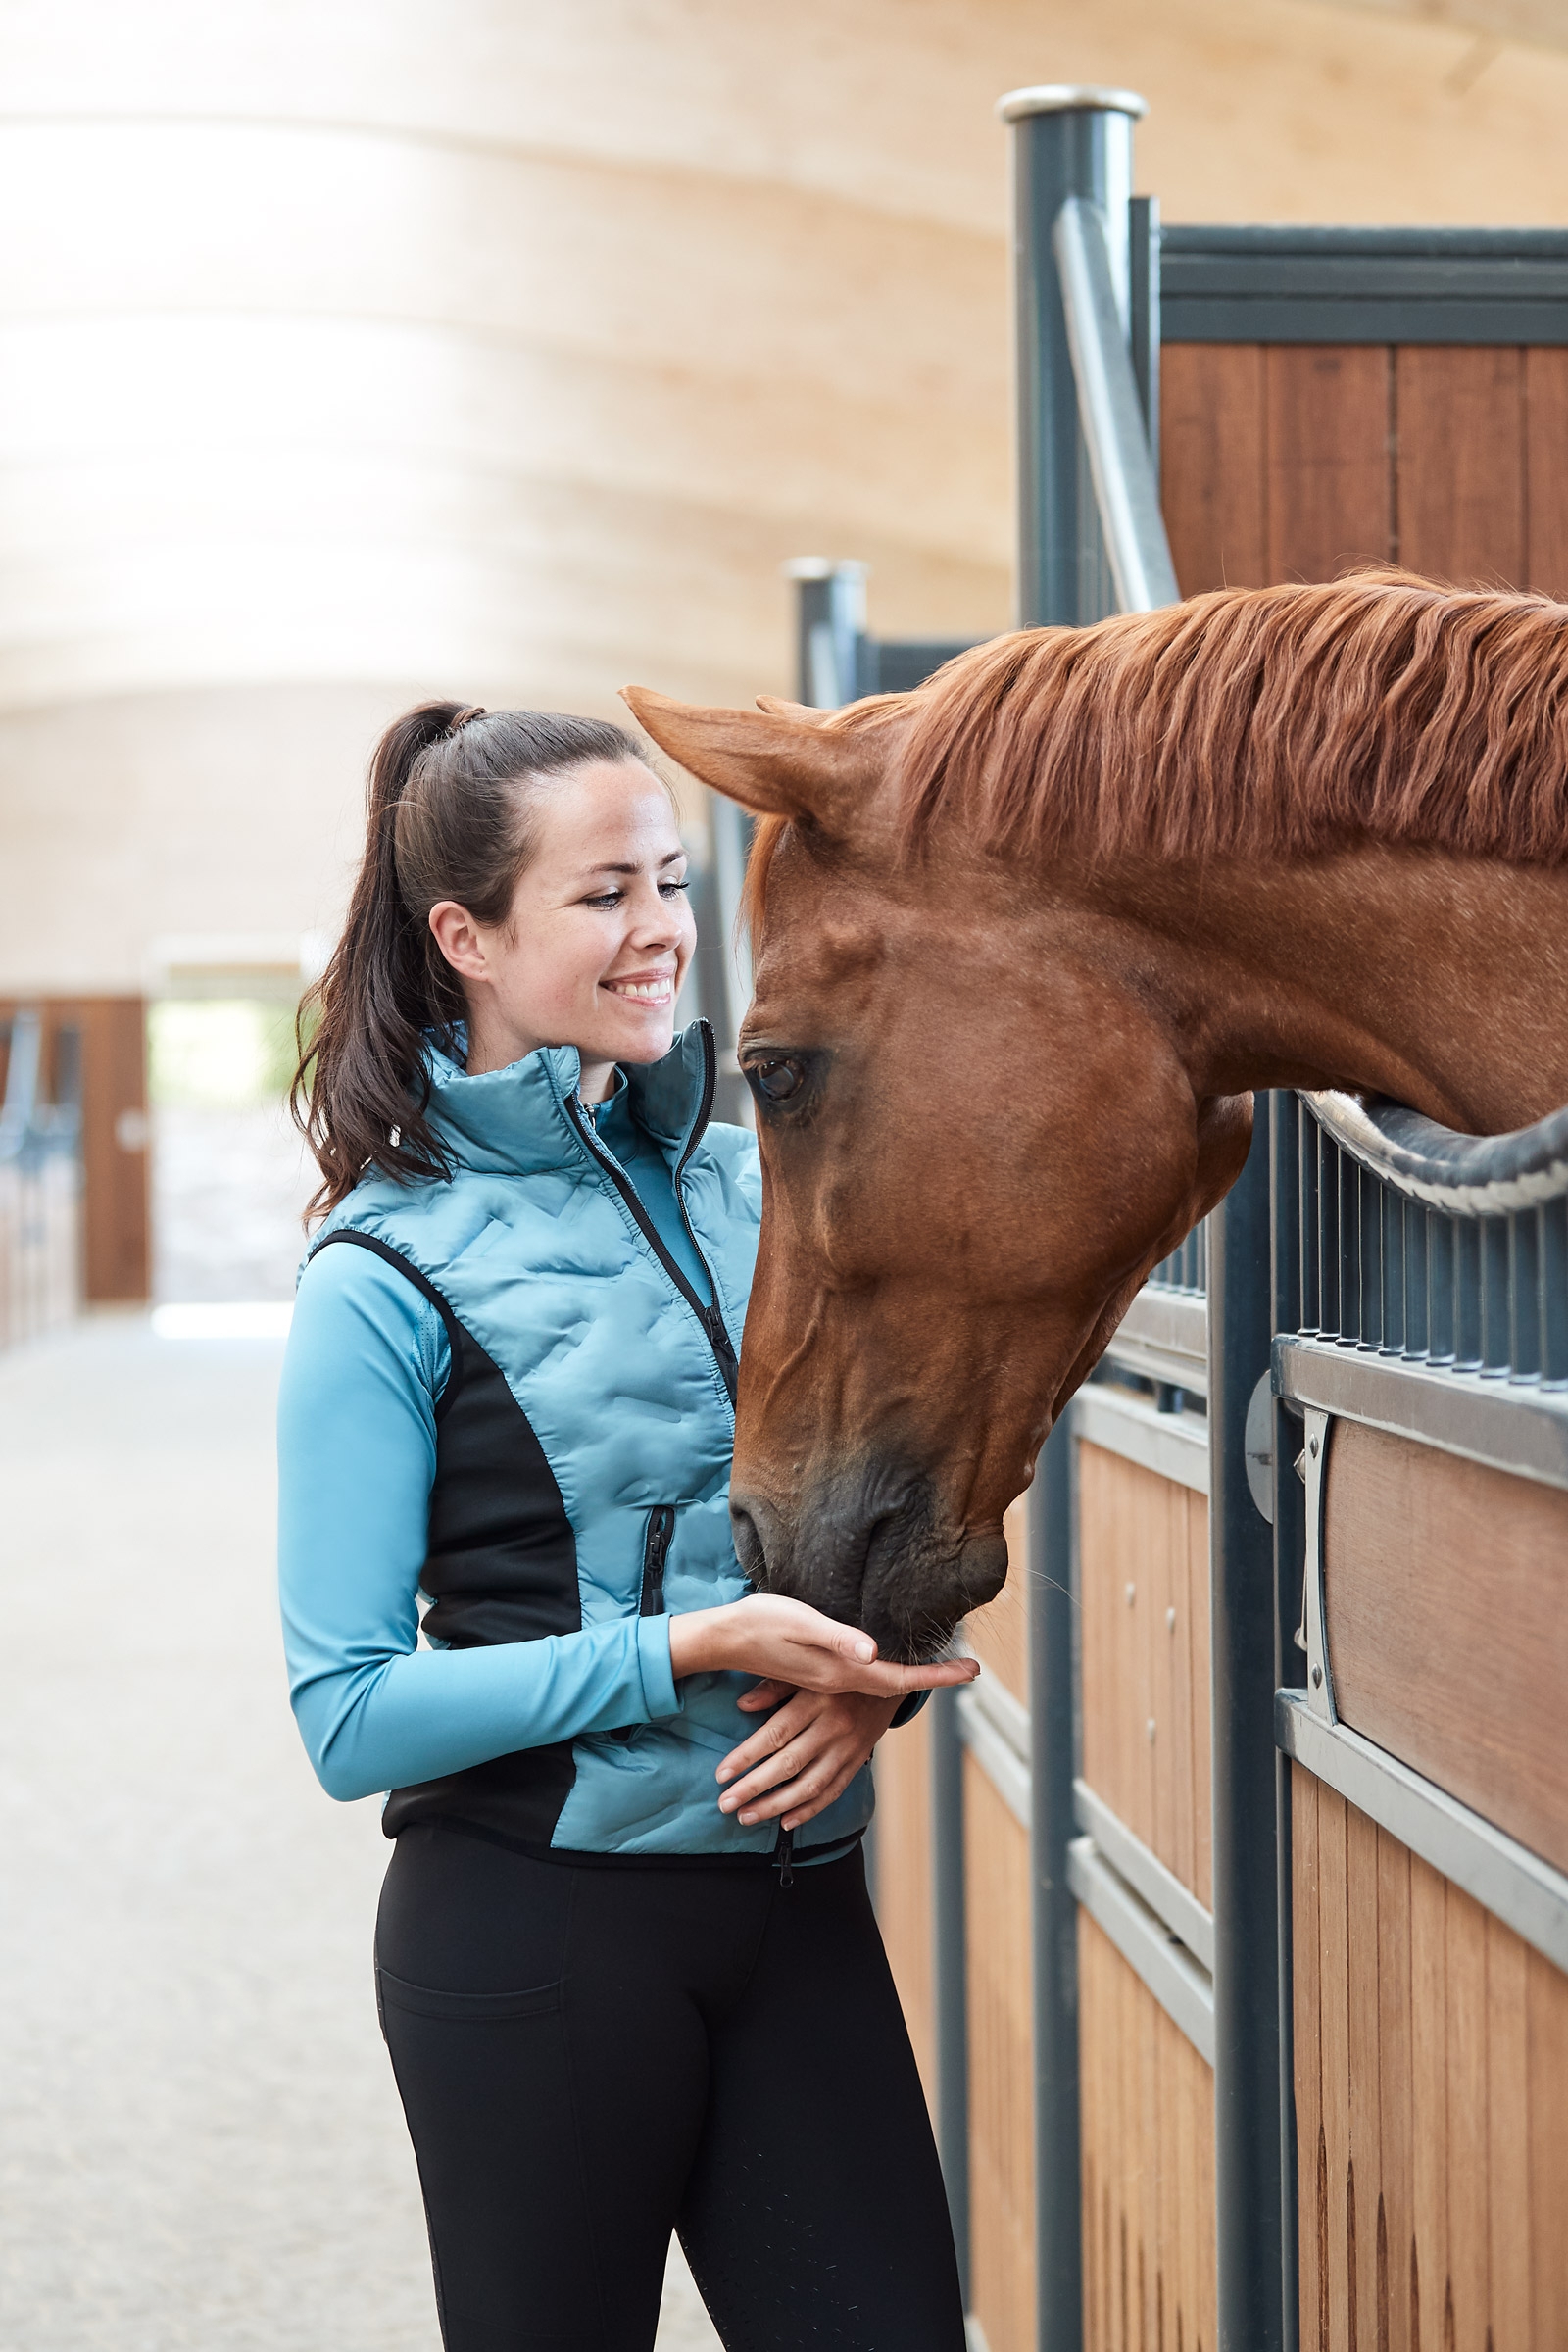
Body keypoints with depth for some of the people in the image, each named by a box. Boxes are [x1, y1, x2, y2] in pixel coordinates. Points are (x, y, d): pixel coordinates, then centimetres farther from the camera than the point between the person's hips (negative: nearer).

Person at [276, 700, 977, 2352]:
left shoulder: (752, 1188, 6)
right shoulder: (388, 1276, -9)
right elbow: (351, 1720, -12)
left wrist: (873, 1671, -7)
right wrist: (690, 1649, -20)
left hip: (798, 1904, 5)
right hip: (536, 1930, -5)